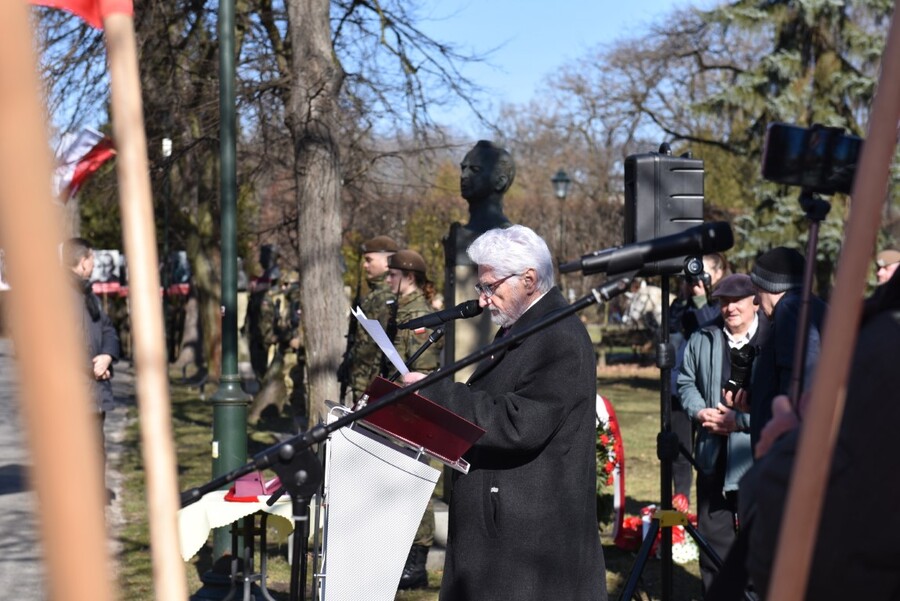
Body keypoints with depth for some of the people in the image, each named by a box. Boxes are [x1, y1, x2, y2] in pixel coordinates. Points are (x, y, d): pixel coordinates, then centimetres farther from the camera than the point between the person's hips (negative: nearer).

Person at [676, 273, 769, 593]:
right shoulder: (702, 339, 8)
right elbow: (686, 381, 18)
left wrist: (740, 420, -18)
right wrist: (699, 411, -1)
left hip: (758, 452, -5)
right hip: (713, 450, 5)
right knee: (713, 530, 14)